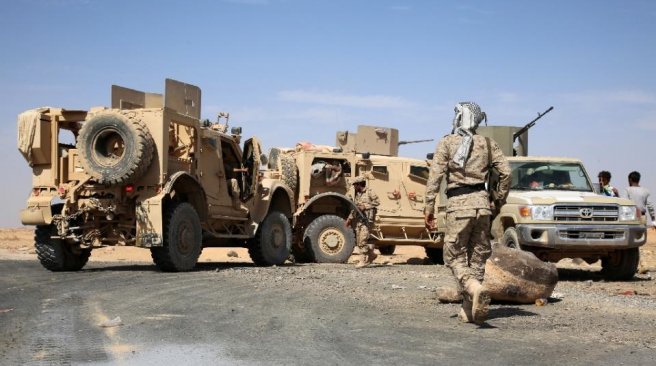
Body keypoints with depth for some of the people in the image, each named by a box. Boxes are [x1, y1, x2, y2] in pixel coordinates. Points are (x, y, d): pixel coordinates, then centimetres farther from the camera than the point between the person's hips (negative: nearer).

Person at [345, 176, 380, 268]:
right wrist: (349, 218, 14)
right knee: (358, 241, 7)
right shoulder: (356, 194, 18)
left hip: (367, 218, -8)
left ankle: (363, 260, -11)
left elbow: (377, 202, -11)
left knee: (362, 240, -14)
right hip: (359, 219, 8)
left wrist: (365, 206, -16)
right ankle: (371, 254, 25)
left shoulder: (369, 192, -3)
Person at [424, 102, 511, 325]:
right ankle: (469, 310, 12)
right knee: (477, 257, 12)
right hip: (481, 201, 3)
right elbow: (506, 172, 3)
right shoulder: (488, 144, 10)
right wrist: (500, 200, 14)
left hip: (458, 204, -3)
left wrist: (429, 207, -6)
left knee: (455, 257, 2)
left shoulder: (447, 143, 2)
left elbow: (435, 176, -6)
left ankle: (475, 289, -27)